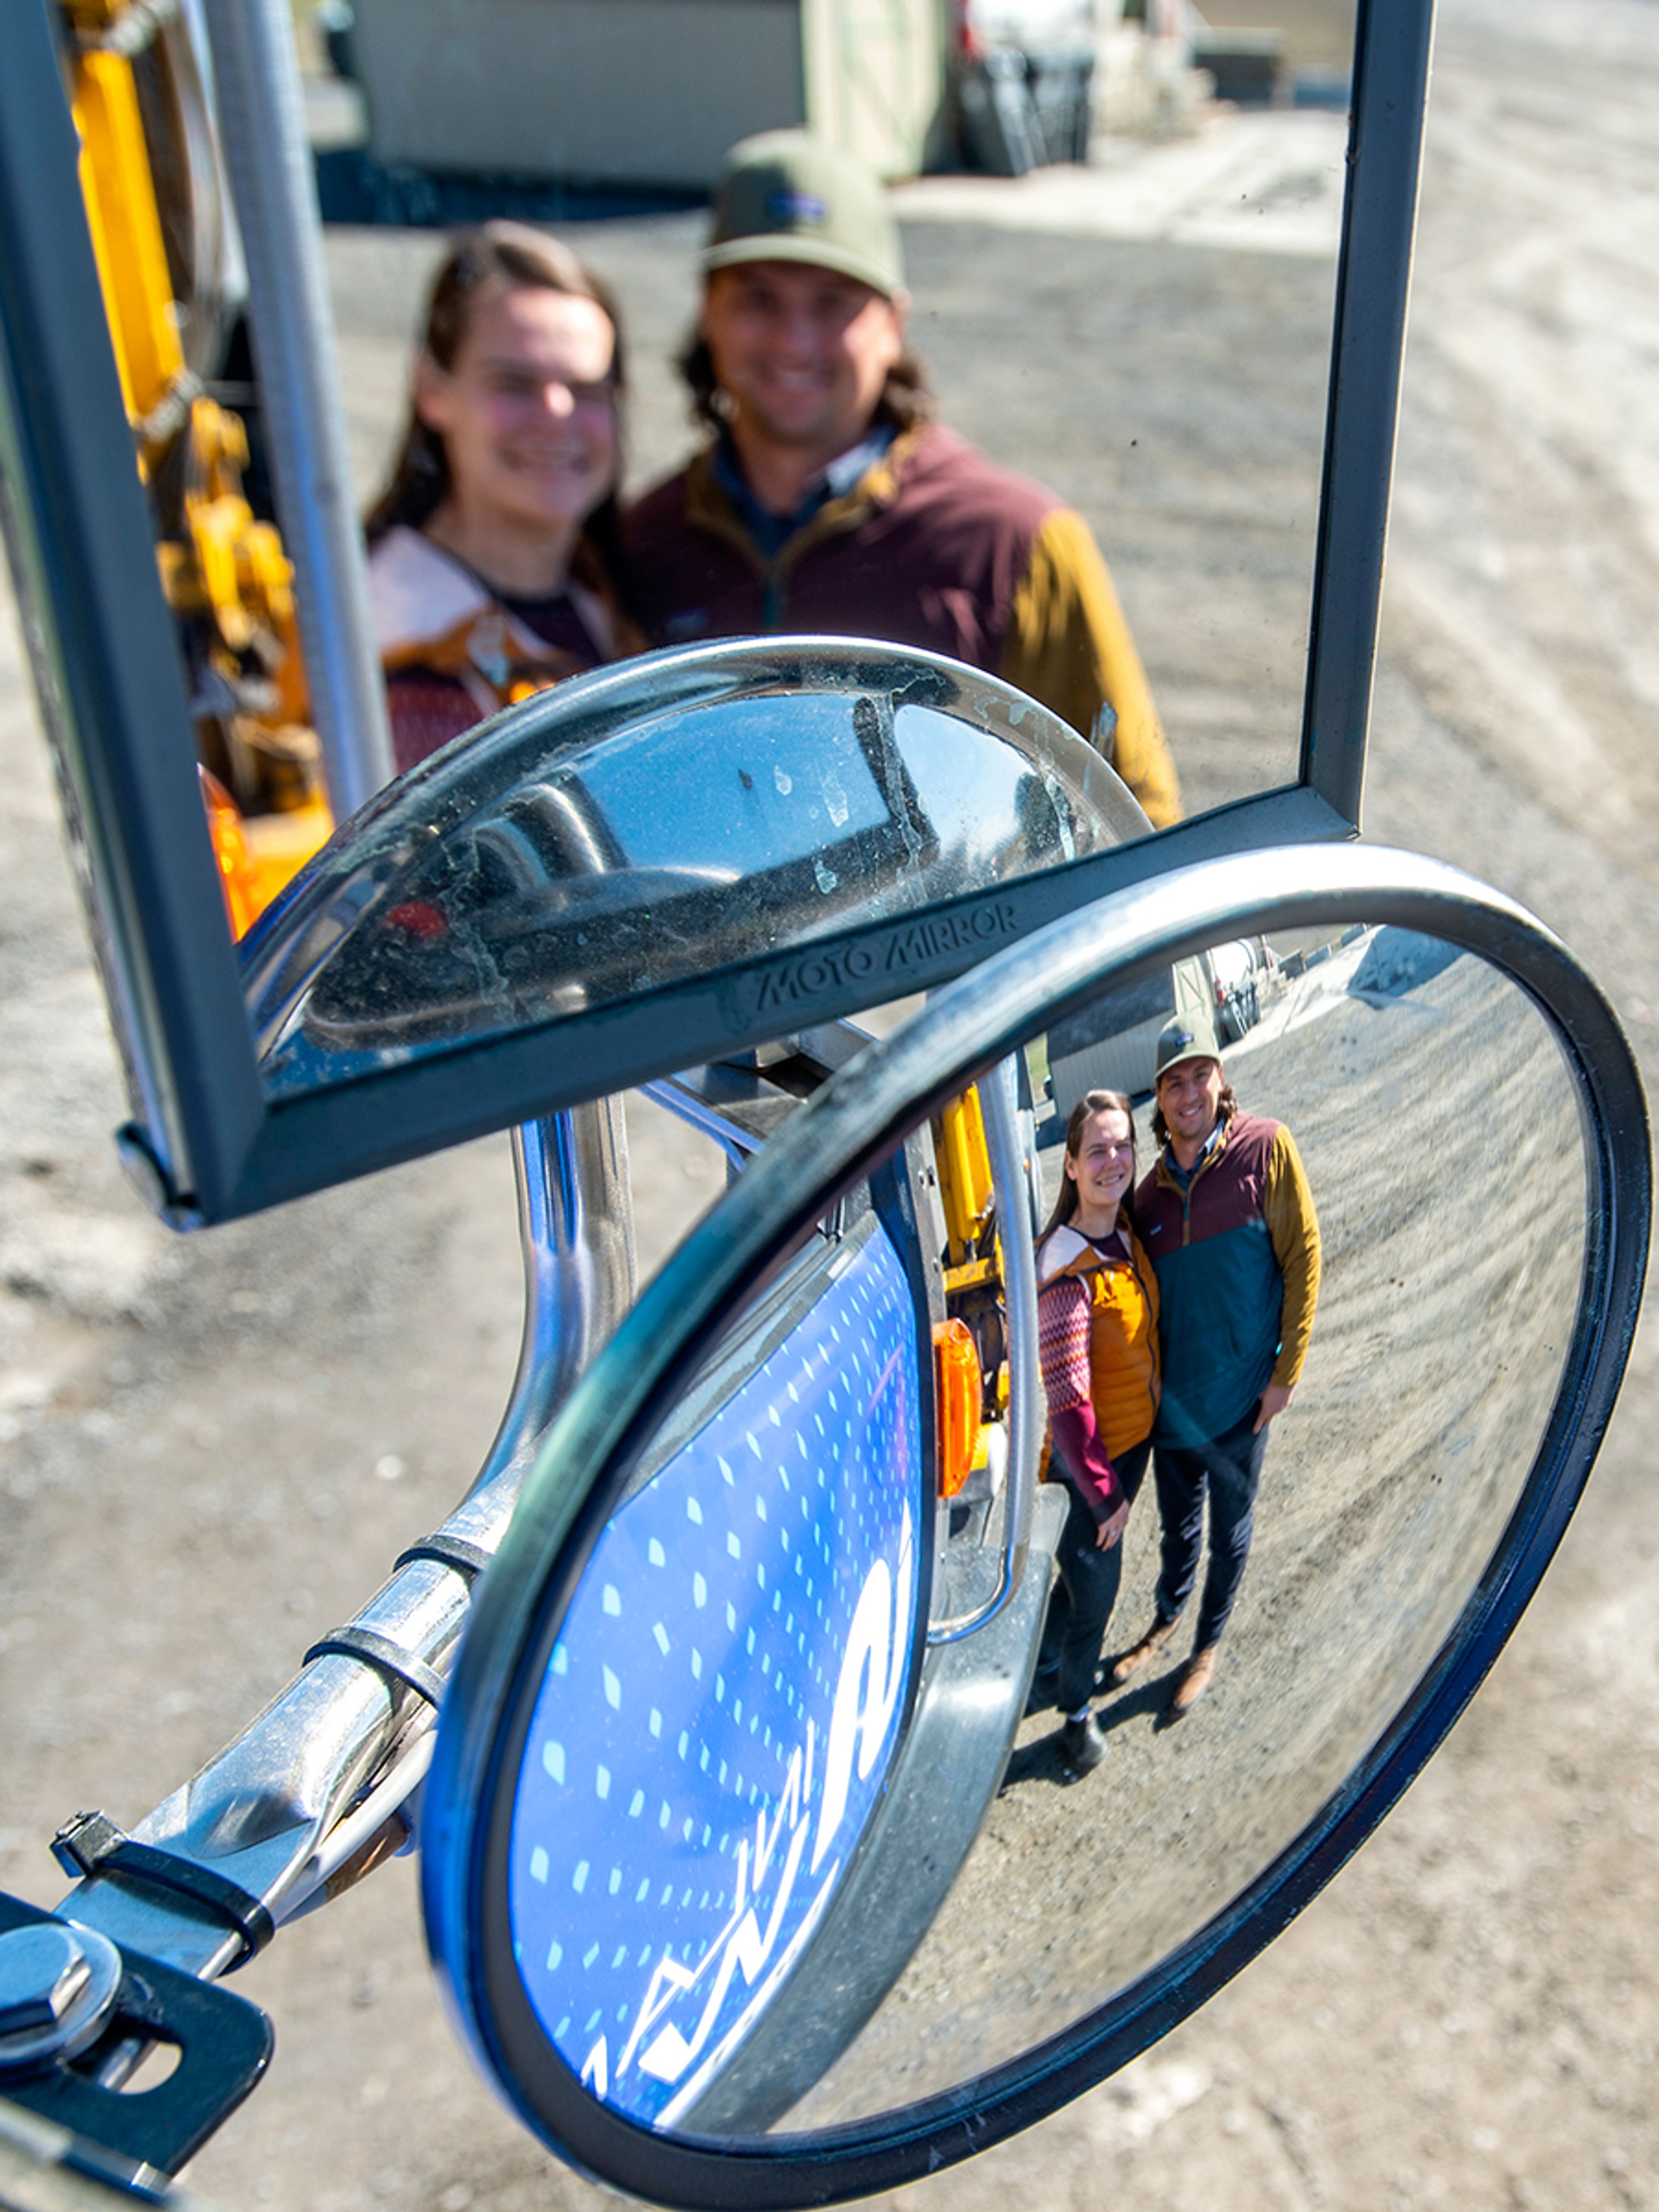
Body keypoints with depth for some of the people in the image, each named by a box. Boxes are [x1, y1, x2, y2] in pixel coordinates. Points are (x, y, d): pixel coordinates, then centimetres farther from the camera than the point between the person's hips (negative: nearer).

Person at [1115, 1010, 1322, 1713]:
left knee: (1230, 1530, 15)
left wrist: (1285, 1373, -11)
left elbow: (1302, 1259, -10)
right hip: (1172, 1393, 3)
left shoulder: (1265, 1148, -13)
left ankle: (1208, 1645, 36)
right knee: (1178, 1524, 22)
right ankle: (1166, 1621, 46)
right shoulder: (1151, 1191, -1)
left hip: (1241, 1393, -3)